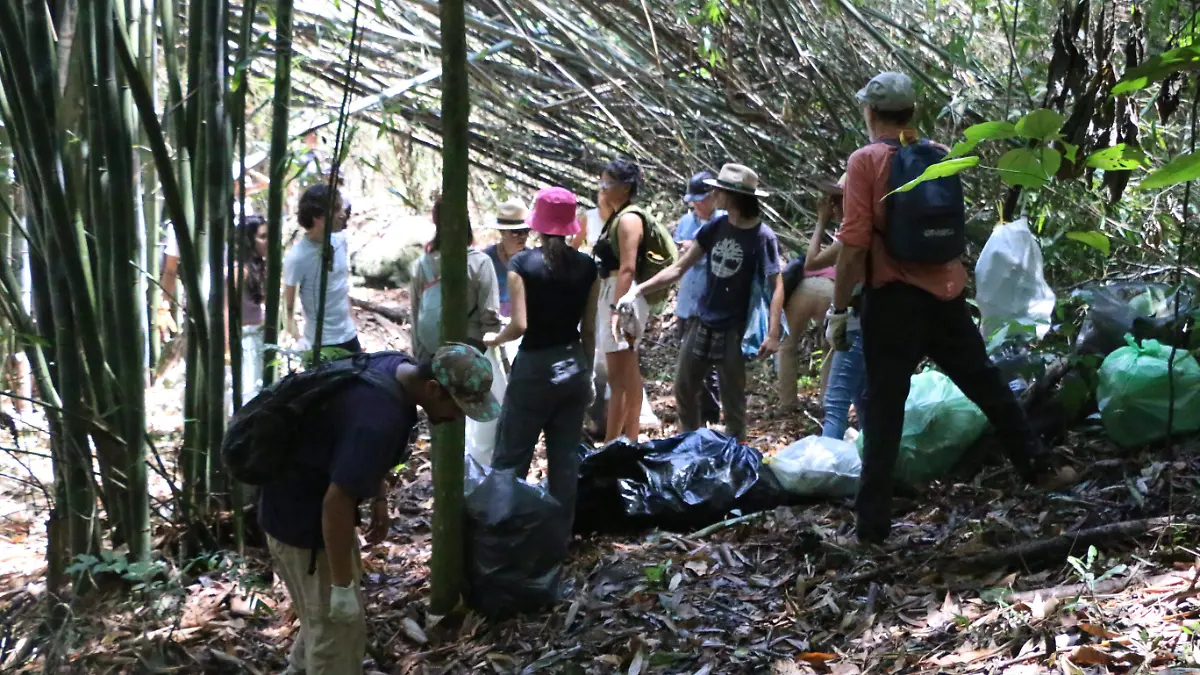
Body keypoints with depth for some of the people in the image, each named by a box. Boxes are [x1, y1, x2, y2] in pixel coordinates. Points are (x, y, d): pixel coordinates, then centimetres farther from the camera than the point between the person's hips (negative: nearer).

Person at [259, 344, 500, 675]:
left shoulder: (397, 367, -5)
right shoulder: (379, 419, -35)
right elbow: (336, 502, -33)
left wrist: (379, 500, 14)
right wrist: (342, 586, -25)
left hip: (310, 498, 10)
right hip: (300, 513, -10)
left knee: (325, 613, 26)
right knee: (337, 627, 2)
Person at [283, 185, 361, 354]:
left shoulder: (339, 240, -2)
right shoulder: (297, 257, -21)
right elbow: (288, 306, -16)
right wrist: (298, 338, -30)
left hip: (349, 334, 6)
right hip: (322, 342, -6)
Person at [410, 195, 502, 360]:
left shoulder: (421, 265, -2)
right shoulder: (480, 262, -12)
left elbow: (415, 316, 4)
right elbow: (490, 315, -12)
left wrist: (418, 355, 13)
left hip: (430, 355, 3)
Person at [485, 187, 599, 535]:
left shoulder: (522, 264, -11)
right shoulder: (587, 267, 1)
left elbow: (520, 325, -17)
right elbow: (589, 330, 5)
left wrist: (494, 339, 3)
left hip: (534, 369, -4)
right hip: (573, 367, 4)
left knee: (511, 458, 6)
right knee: (566, 457, 10)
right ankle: (560, 535, 16)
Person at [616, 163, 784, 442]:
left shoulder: (762, 237, -14)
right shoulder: (715, 228, 3)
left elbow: (776, 286, -15)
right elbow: (680, 268, 5)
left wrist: (773, 334, -25)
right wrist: (638, 291, -3)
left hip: (733, 331, -6)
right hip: (703, 324, 6)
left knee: (733, 401, 4)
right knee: (684, 390, 15)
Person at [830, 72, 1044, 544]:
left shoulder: (866, 161, -9)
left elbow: (855, 245, -14)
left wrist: (838, 310, -8)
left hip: (894, 299, -4)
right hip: (947, 295, 4)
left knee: (884, 410, 1)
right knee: (986, 383, 20)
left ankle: (873, 523, 4)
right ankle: (1037, 464, 29)